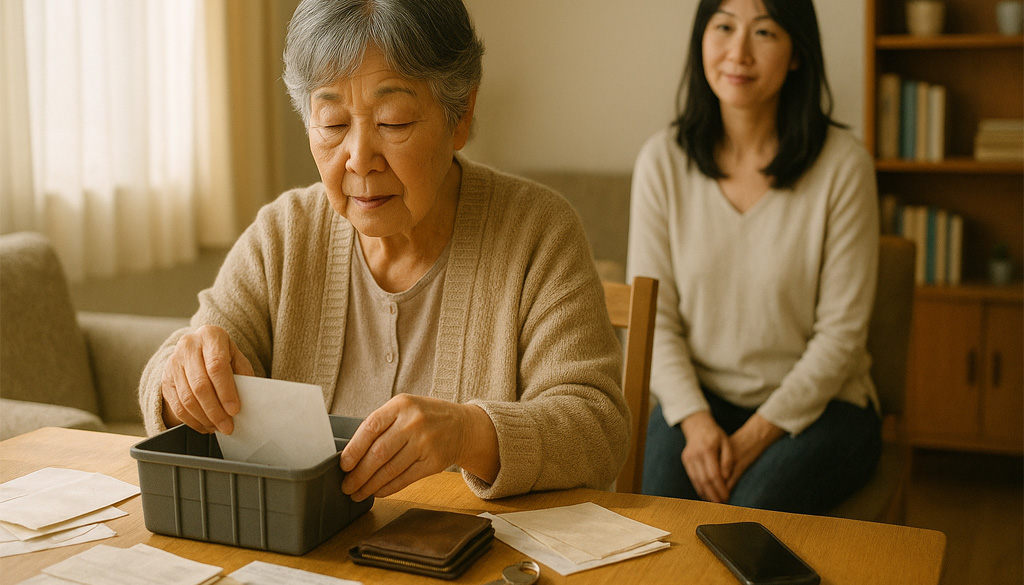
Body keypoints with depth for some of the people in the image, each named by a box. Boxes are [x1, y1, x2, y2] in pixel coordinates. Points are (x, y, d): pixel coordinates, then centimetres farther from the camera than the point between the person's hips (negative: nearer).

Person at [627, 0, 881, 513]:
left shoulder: (842, 164, -9)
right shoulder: (662, 160, -2)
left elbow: (841, 332, -8)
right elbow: (652, 317, -2)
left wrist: (755, 435, -16)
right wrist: (696, 422, -15)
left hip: (820, 405, -1)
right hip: (699, 399, 2)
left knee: (752, 509, -29)